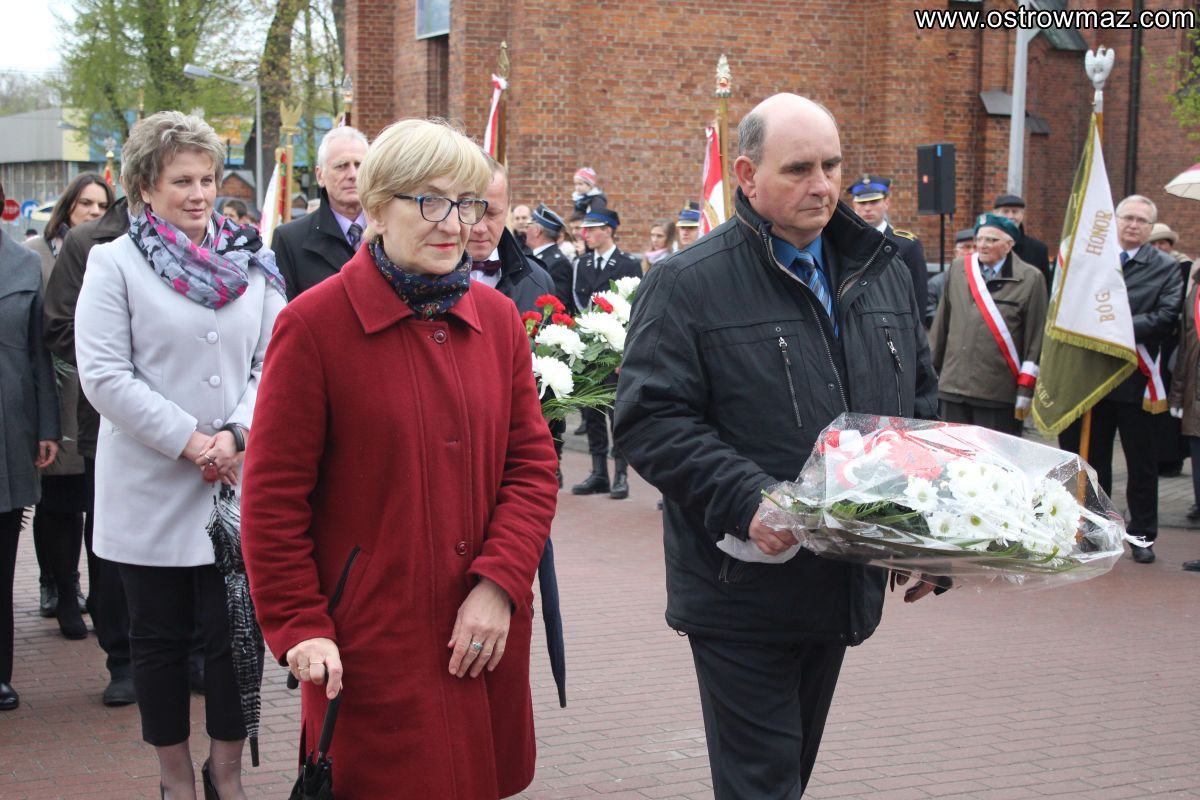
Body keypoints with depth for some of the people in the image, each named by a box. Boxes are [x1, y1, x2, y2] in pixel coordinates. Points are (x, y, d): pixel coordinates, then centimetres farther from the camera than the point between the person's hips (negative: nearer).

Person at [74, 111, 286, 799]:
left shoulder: (251, 262, 8)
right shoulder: (114, 263, -2)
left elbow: (273, 361, 4)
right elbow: (104, 375, -9)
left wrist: (236, 434, -12)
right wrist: (189, 440, -14)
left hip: (239, 482, 2)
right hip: (151, 486, -2)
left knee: (237, 631, 4)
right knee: (160, 636, 9)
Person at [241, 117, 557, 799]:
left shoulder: (499, 319, 8)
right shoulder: (315, 322, -8)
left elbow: (533, 465, 6)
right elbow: (274, 497, -7)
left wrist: (499, 584, -7)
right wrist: (300, 629, -11)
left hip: (488, 638, 5)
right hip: (371, 643, -5)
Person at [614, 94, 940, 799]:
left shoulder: (882, 272, 10)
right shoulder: (689, 284, -10)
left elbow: (921, 404, 18)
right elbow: (650, 420, -15)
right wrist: (747, 501, -27)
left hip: (847, 581, 6)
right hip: (743, 590, -6)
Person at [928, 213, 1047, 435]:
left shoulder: (1030, 279, -3)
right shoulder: (958, 269, 9)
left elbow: (1035, 339, -4)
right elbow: (942, 323, 15)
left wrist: (1026, 390, -7)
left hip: (998, 393, -4)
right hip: (953, 385, 4)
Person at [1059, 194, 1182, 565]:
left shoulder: (1165, 268, 2)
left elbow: (1167, 317, -10)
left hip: (1136, 379, -2)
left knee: (1141, 462, 6)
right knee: (1092, 457, 9)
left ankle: (1143, 535, 15)